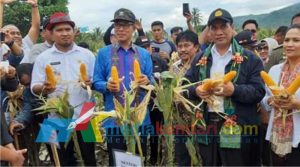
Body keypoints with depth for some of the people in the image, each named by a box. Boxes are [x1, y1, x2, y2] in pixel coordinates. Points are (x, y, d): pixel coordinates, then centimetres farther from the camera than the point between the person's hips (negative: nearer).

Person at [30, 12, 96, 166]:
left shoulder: (87, 54, 4)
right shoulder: (43, 58, 2)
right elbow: (34, 88, 0)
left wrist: (91, 83, -16)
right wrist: (44, 88, -22)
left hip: (84, 116, 0)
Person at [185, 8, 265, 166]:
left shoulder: (250, 59, 0)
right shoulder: (200, 59, 12)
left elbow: (259, 91, -7)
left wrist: (234, 90, -23)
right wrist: (196, 91, -12)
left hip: (237, 128, -3)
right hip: (206, 126, 4)